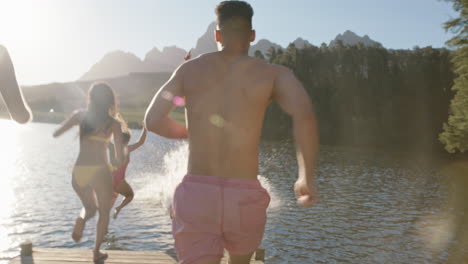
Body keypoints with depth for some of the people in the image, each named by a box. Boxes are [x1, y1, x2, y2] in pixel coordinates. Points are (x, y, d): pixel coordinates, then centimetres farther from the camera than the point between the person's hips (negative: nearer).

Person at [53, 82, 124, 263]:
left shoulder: (80, 115, 4)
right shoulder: (114, 123, -1)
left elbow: (56, 134, 9)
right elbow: (120, 157, -5)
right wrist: (118, 162, 18)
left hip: (78, 172, 3)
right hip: (100, 171, -3)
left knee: (90, 207, 28)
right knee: (104, 212, 23)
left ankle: (81, 219, -5)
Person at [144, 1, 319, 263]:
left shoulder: (189, 69, 8)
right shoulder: (275, 73, 2)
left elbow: (153, 120, 3)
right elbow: (304, 113, -17)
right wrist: (307, 176, -7)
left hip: (196, 195, 1)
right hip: (244, 199, 0)